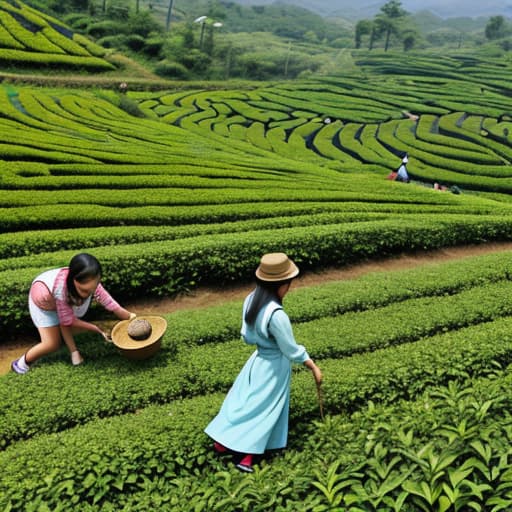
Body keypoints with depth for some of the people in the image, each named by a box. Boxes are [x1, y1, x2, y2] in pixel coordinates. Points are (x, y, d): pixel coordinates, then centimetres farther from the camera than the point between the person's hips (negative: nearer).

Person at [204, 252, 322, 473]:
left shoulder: (250, 300, -9)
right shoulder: (276, 315, -32)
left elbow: (247, 337, 3)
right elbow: (292, 350, -22)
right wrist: (313, 367, -10)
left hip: (258, 359, 7)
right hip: (274, 366, -7)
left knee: (242, 399, 20)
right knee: (263, 409, 8)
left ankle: (223, 440, 29)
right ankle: (246, 456, 16)